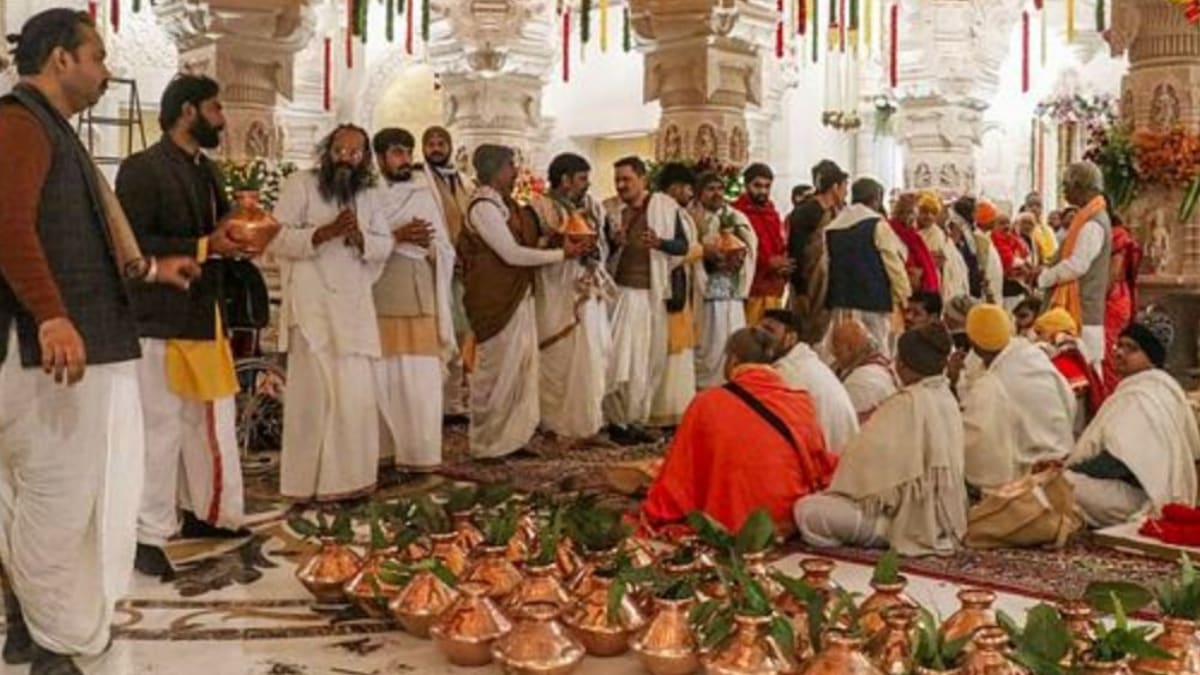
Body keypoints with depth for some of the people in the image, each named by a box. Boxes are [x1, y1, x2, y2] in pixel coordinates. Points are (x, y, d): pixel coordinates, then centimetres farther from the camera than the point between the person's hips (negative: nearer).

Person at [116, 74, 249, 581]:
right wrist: (206, 246, -21)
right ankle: (148, 535, 8)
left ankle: (203, 512, 29)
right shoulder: (142, 169, -11)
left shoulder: (207, 170, 16)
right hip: (161, 318, -9)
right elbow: (131, 244, -19)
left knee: (212, 420, 15)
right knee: (162, 427, -4)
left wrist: (238, 236, 2)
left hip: (206, 313, 9)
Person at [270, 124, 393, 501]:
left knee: (357, 396, 4)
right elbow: (276, 239, -9)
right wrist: (324, 232, -20)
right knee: (317, 393, -5)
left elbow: (385, 245, 11)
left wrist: (359, 236, -9)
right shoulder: (299, 185, 1)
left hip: (355, 308, 5)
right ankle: (310, 482, 4)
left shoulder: (365, 195, 17)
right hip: (312, 307, -5)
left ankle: (346, 478, 14)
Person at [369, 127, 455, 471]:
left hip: (419, 300, 2)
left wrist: (427, 245, -9)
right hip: (377, 301, -2)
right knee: (381, 379, -1)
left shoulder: (425, 194, 13)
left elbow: (446, 251, 11)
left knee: (421, 381, -2)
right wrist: (395, 237, -16)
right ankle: (379, 452, 9)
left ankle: (420, 454, 4)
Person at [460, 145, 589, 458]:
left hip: (519, 296, 9)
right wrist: (562, 254, -13)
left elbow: (523, 243, 13)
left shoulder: (504, 203, 13)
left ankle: (511, 438, 21)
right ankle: (489, 444, 12)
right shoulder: (483, 206, -15)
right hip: (496, 300, -9)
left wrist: (564, 243, 1)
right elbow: (512, 254, -19)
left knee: (522, 368, 12)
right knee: (498, 372, -1)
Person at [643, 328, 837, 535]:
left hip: (728, 531, -3)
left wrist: (653, 514, 14)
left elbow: (678, 477, 1)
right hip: (793, 528, 4)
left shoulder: (707, 404, -6)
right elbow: (822, 473, 12)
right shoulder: (802, 404, 1)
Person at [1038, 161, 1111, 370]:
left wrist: (1040, 278, -10)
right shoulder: (1091, 216, 15)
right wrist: (1043, 271, 9)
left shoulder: (1092, 223, -16)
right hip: (1082, 308, 10)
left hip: (1081, 309, -10)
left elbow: (1076, 265, -22)